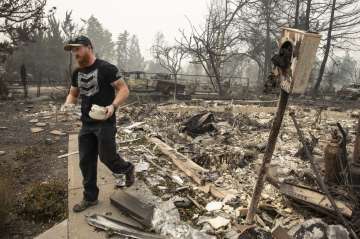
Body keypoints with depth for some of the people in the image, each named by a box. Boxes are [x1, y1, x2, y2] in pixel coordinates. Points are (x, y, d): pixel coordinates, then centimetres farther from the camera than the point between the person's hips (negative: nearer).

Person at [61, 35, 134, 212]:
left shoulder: (106, 68, -10)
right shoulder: (77, 73, 11)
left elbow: (124, 89, -12)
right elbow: (73, 94, 22)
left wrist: (113, 106, -29)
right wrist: (68, 103, -2)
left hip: (105, 123, -7)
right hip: (86, 124, 7)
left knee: (107, 157, -4)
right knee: (85, 161, 9)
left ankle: (127, 169, 30)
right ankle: (90, 197, 24)